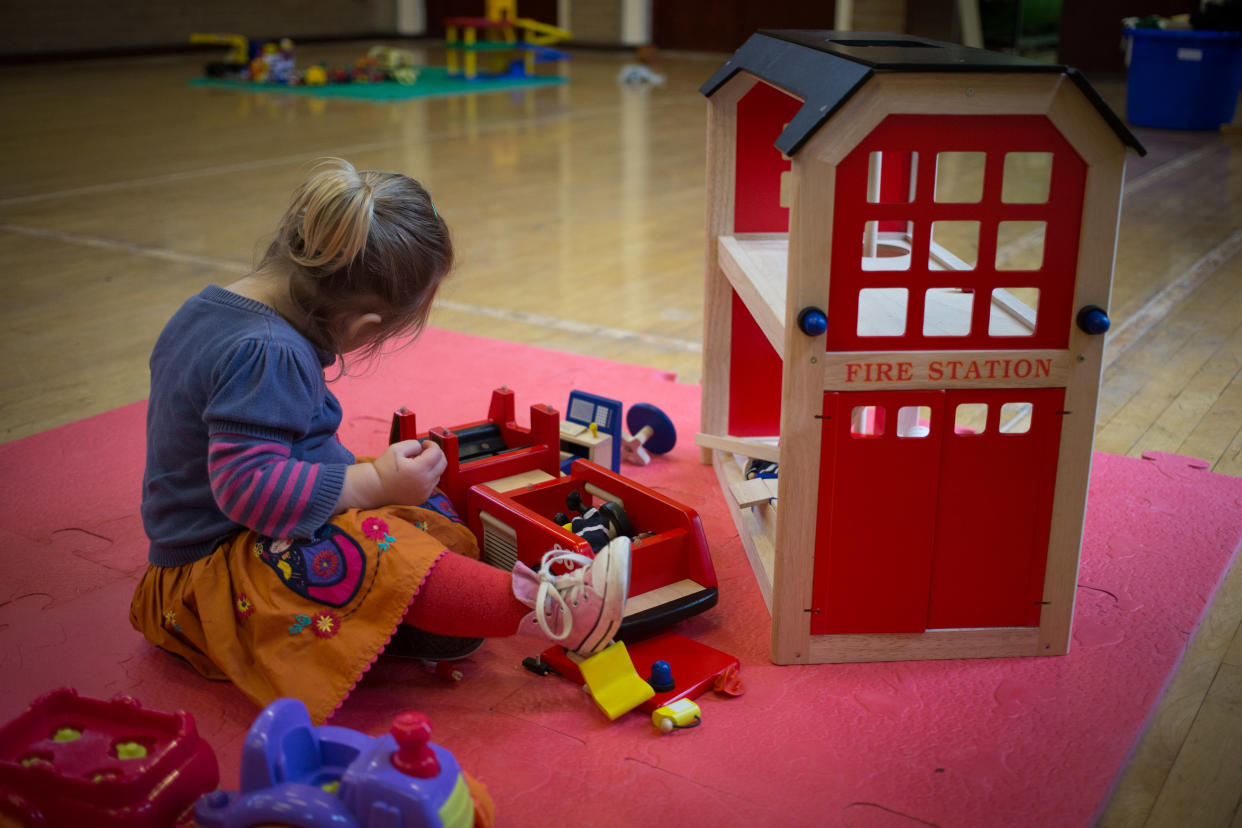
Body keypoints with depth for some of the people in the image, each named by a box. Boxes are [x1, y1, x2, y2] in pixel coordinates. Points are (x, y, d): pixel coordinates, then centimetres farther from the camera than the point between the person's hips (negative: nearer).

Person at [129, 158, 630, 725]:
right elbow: (247, 486, -32)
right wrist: (375, 483, -27)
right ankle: (547, 611, -37)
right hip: (212, 576, -11)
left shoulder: (209, 311, 7)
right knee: (381, 555, -34)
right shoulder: (267, 355, -26)